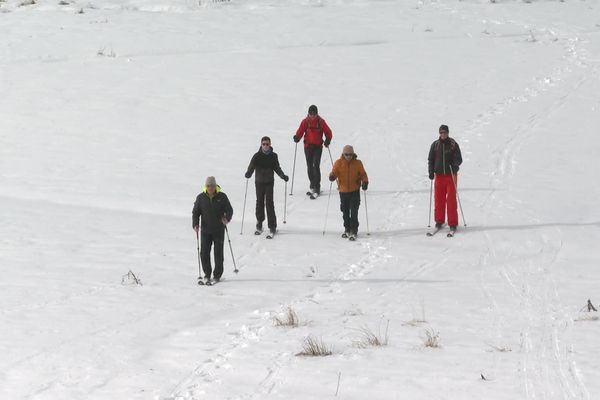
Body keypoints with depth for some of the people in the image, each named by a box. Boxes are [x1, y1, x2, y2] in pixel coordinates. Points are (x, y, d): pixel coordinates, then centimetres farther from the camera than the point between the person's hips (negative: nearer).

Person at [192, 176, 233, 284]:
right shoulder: (201, 198, 1)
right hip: (205, 230, 1)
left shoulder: (222, 197, -2)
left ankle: (217, 274, 16)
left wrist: (227, 218, -23)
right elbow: (195, 212, 6)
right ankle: (207, 274, 11)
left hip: (219, 230, -1)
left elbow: (229, 210, -2)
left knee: (218, 253, 2)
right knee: (204, 252, -3)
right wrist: (195, 224, -10)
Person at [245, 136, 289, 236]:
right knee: (260, 202, 6)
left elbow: (277, 168, 12)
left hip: (269, 182, 0)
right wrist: (248, 174, -29)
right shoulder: (257, 156, -2)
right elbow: (251, 166, -9)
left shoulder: (273, 156, 3)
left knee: (269, 202, -6)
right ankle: (259, 225, 16)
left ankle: (272, 225, -3)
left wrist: (283, 176, -2)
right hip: (259, 182, 0)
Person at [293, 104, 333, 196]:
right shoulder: (305, 122, 3)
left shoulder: (321, 121, 0)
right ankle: (312, 185, 21)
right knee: (310, 166, 8)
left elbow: (328, 132, 2)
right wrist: (297, 137, -21)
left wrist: (327, 140, -15)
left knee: (316, 166, -13)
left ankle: (317, 187, -14)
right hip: (308, 146, 3)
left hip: (318, 146, -3)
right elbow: (300, 131, 0)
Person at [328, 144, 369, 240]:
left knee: (354, 211, -8)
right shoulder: (339, 163, -2)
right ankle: (347, 228, 28)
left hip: (355, 191, -2)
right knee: (345, 211, 13)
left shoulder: (357, 163, -3)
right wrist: (332, 176, -26)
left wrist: (365, 182, -15)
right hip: (343, 191, 2)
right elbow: (334, 172, -3)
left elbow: (363, 174, 1)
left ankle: (354, 230, -3)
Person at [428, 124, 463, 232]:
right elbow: (431, 159, 12)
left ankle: (453, 223, -1)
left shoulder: (453, 144, -1)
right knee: (439, 199, 3)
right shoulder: (435, 145, 6)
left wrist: (455, 165, -23)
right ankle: (439, 221, 16)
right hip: (439, 175, 2)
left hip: (451, 175, -2)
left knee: (451, 200, -5)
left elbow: (459, 159, -2)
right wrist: (431, 172, 0)